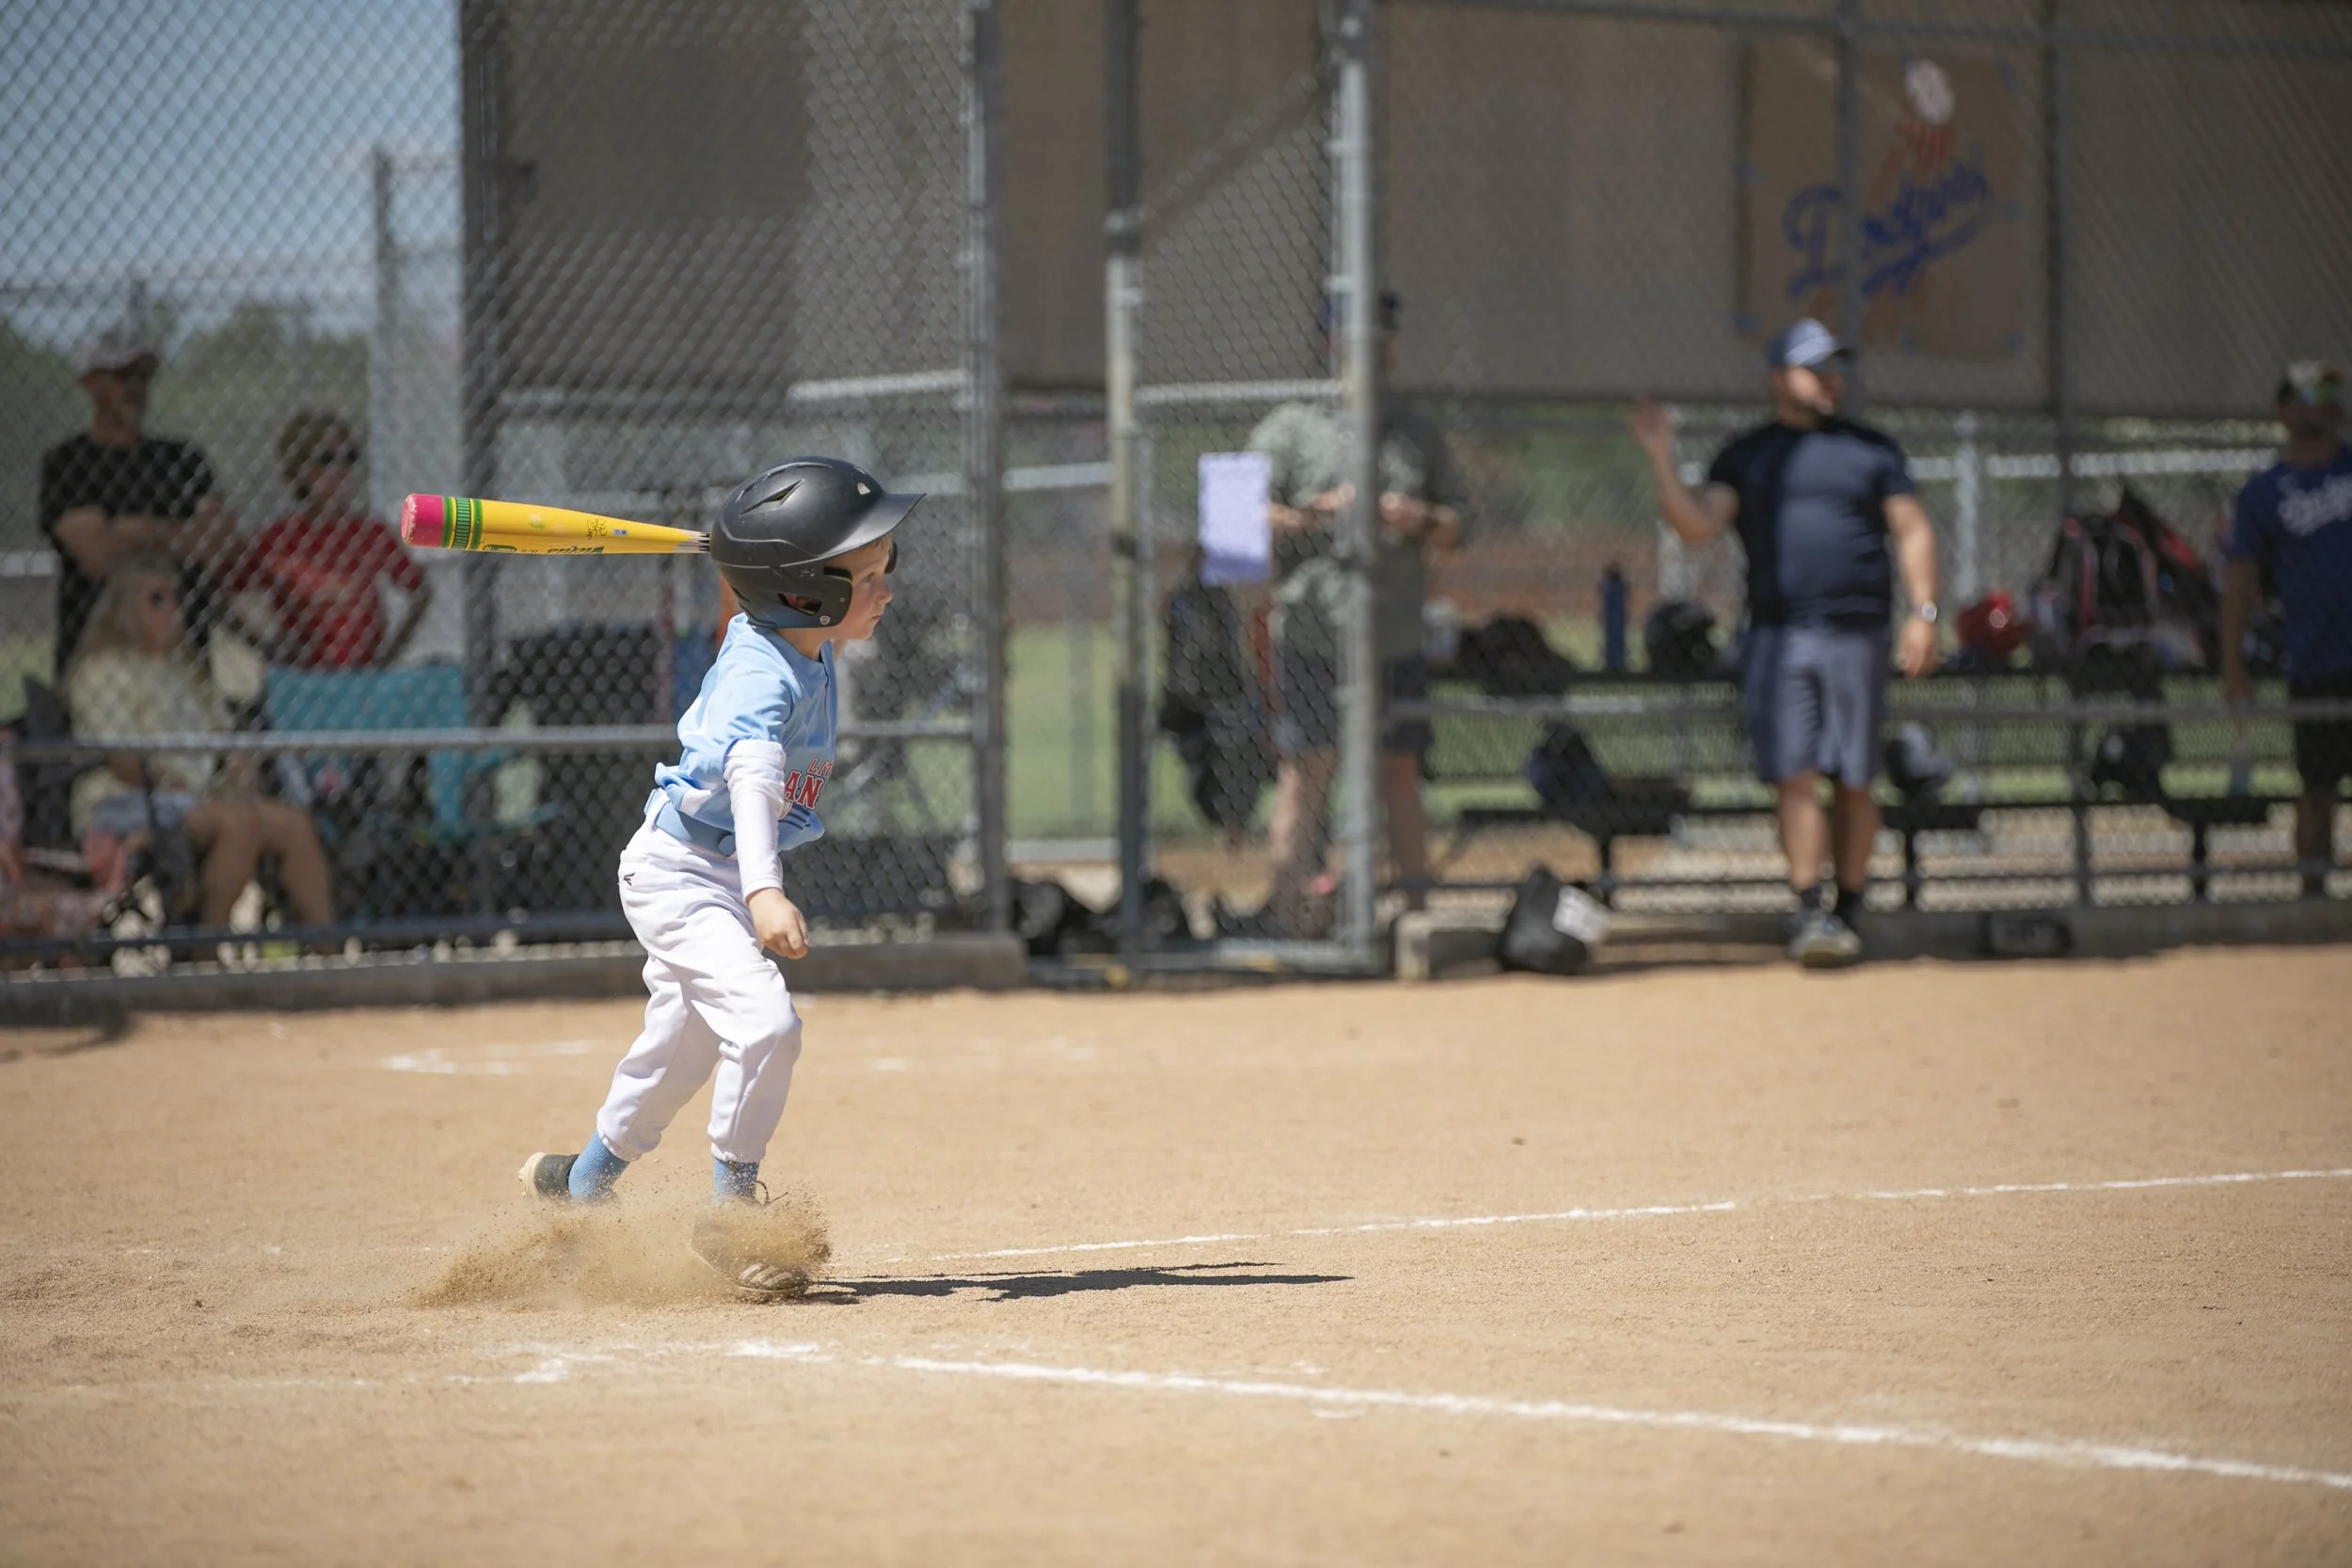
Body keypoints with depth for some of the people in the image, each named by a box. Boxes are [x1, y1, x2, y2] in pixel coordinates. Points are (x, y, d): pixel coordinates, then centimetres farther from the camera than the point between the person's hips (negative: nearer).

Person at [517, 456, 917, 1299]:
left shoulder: (810, 647, -3)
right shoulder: (764, 675, -31)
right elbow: (751, 774, -48)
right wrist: (762, 891, -62)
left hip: (723, 875, 9)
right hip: (677, 873, -9)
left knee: (684, 1044, 21)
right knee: (763, 1023, -25)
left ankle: (584, 1183, 43)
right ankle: (730, 1212, -13)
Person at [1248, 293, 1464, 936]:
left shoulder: (1418, 432, 17)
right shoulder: (1291, 428, 4)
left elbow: (1456, 526, 17)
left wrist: (1421, 520, -5)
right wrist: (1319, 514, -17)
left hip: (1396, 640, 4)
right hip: (1313, 636, -4)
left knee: (1401, 775, 8)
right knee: (1305, 776, -8)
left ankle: (1418, 914, 12)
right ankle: (1292, 923, -8)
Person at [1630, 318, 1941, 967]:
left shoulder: (1872, 449, 11)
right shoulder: (1745, 456, 11)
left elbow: (1912, 530, 9)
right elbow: (1697, 527, 0)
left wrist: (1922, 611, -2)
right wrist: (1662, 462, -13)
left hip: (1856, 637, 0)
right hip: (1777, 638, 0)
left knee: (1853, 783, 3)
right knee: (1796, 779, -9)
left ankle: (1846, 914, 13)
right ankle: (1810, 913, -11)